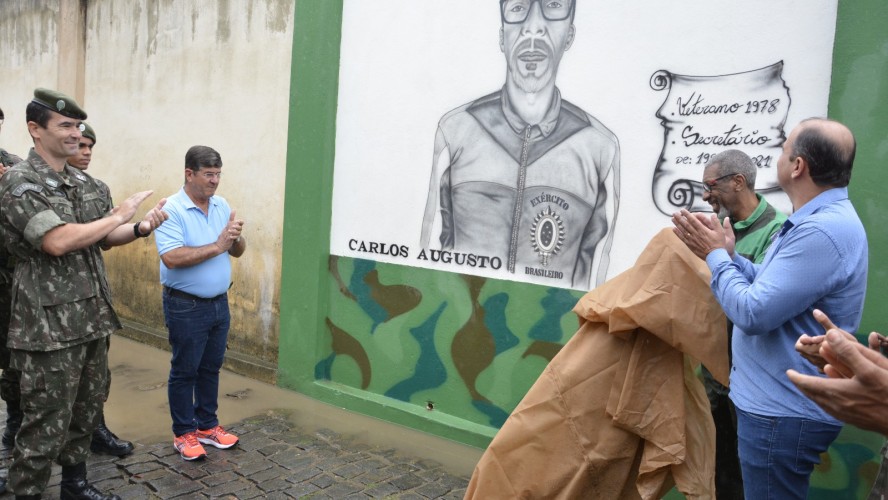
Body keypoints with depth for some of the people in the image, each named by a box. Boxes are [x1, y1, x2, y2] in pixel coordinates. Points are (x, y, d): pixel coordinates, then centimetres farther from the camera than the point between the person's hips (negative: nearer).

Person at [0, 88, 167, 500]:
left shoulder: (82, 181, 10)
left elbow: (103, 238, 18)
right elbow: (58, 241, -26)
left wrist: (140, 229, -2)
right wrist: (120, 214, -16)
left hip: (91, 318, 8)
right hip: (50, 326, -7)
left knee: (86, 411, 19)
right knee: (47, 424, 2)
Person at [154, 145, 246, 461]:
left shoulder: (222, 205, 5)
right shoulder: (171, 209, -15)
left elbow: (237, 252, 7)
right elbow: (172, 258, -26)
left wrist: (236, 238, -15)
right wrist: (217, 246, -24)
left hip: (219, 303, 6)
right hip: (186, 307, -6)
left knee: (211, 368, 16)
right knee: (184, 371, 7)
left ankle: (207, 425, 30)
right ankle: (184, 433, 22)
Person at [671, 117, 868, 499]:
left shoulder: (822, 231, -27)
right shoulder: (824, 219, 9)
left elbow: (753, 313, -28)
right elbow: (770, 285, 14)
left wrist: (715, 256, -14)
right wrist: (725, 254, 2)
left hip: (783, 413, -11)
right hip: (781, 402, 11)